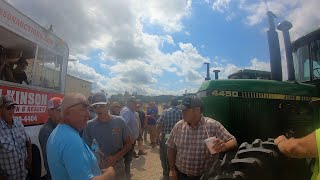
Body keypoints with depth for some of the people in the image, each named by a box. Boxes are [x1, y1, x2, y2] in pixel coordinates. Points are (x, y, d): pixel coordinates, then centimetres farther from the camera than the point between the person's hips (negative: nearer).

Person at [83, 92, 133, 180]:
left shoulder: (119, 122, -9)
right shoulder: (89, 125, -7)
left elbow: (129, 143, -4)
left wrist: (115, 157, -15)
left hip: (117, 166, 0)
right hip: (97, 167, 1)